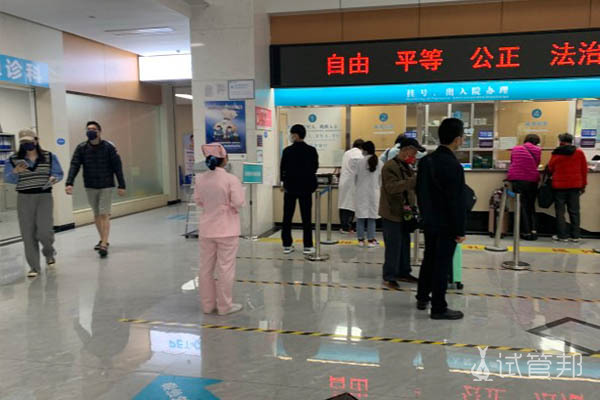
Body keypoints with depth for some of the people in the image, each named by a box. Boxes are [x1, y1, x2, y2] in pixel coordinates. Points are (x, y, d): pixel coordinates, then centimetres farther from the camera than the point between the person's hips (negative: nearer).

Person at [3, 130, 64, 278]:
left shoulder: (49, 157, 3)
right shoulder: (14, 159, 3)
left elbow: (59, 174, 8)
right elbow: (7, 179, 2)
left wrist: (54, 178, -15)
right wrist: (16, 171, -18)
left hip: (44, 196, -1)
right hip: (24, 198, 1)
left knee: (44, 230, -9)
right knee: (28, 233, 1)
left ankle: (49, 253, 26)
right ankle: (34, 266, 12)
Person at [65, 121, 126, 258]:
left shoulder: (109, 147, -8)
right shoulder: (81, 148, -2)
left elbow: (117, 167, -8)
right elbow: (74, 165, -9)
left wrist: (121, 185, -10)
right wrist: (69, 183, -22)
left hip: (106, 186, -3)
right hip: (90, 187, 4)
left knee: (104, 215, -8)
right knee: (96, 214, 13)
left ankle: (104, 245, -8)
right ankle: (103, 240, 27)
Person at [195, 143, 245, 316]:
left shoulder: (200, 179, -3)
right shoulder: (231, 179, -17)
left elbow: (198, 201, 7)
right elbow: (238, 203, -16)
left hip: (206, 229, 5)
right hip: (227, 229, -4)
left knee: (206, 268, 15)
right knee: (225, 268, 6)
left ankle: (208, 304, 25)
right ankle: (224, 306, 15)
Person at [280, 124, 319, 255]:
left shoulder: (287, 151, -9)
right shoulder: (311, 150, -5)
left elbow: (283, 169, -2)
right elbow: (315, 168, 4)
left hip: (290, 186, -1)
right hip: (306, 187, 1)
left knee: (287, 217, 9)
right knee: (306, 217, 6)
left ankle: (287, 245, 12)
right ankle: (308, 246, 7)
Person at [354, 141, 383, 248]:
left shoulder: (361, 162, -9)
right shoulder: (380, 163, -4)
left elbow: (356, 177, 1)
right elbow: (381, 180, 2)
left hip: (362, 192, -1)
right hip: (374, 192, 1)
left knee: (361, 216, 7)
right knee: (372, 216, 7)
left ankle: (361, 239, 12)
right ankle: (371, 240, 9)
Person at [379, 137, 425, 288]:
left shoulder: (406, 167, 15)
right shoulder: (390, 167, -14)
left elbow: (410, 187, 22)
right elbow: (392, 187, -26)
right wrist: (414, 180, -32)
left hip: (404, 213, 9)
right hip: (392, 213, -9)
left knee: (405, 244, 14)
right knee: (394, 246, -5)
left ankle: (403, 272, 26)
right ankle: (389, 277, 6)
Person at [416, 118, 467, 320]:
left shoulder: (425, 161, 2)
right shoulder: (453, 166, -22)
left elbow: (419, 190, 10)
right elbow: (457, 202, -20)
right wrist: (460, 230, -13)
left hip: (429, 221, 8)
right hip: (446, 224, -8)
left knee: (429, 259, 20)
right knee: (442, 264, 2)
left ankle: (422, 298, 33)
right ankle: (438, 308, 12)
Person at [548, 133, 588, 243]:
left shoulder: (556, 154, -4)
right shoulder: (579, 153, -1)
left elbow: (550, 169, 5)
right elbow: (584, 170, 3)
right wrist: (583, 185, 11)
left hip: (559, 185, -2)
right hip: (575, 185, 2)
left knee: (560, 211, 5)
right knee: (574, 211, 9)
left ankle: (562, 235, 5)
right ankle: (575, 236, 11)